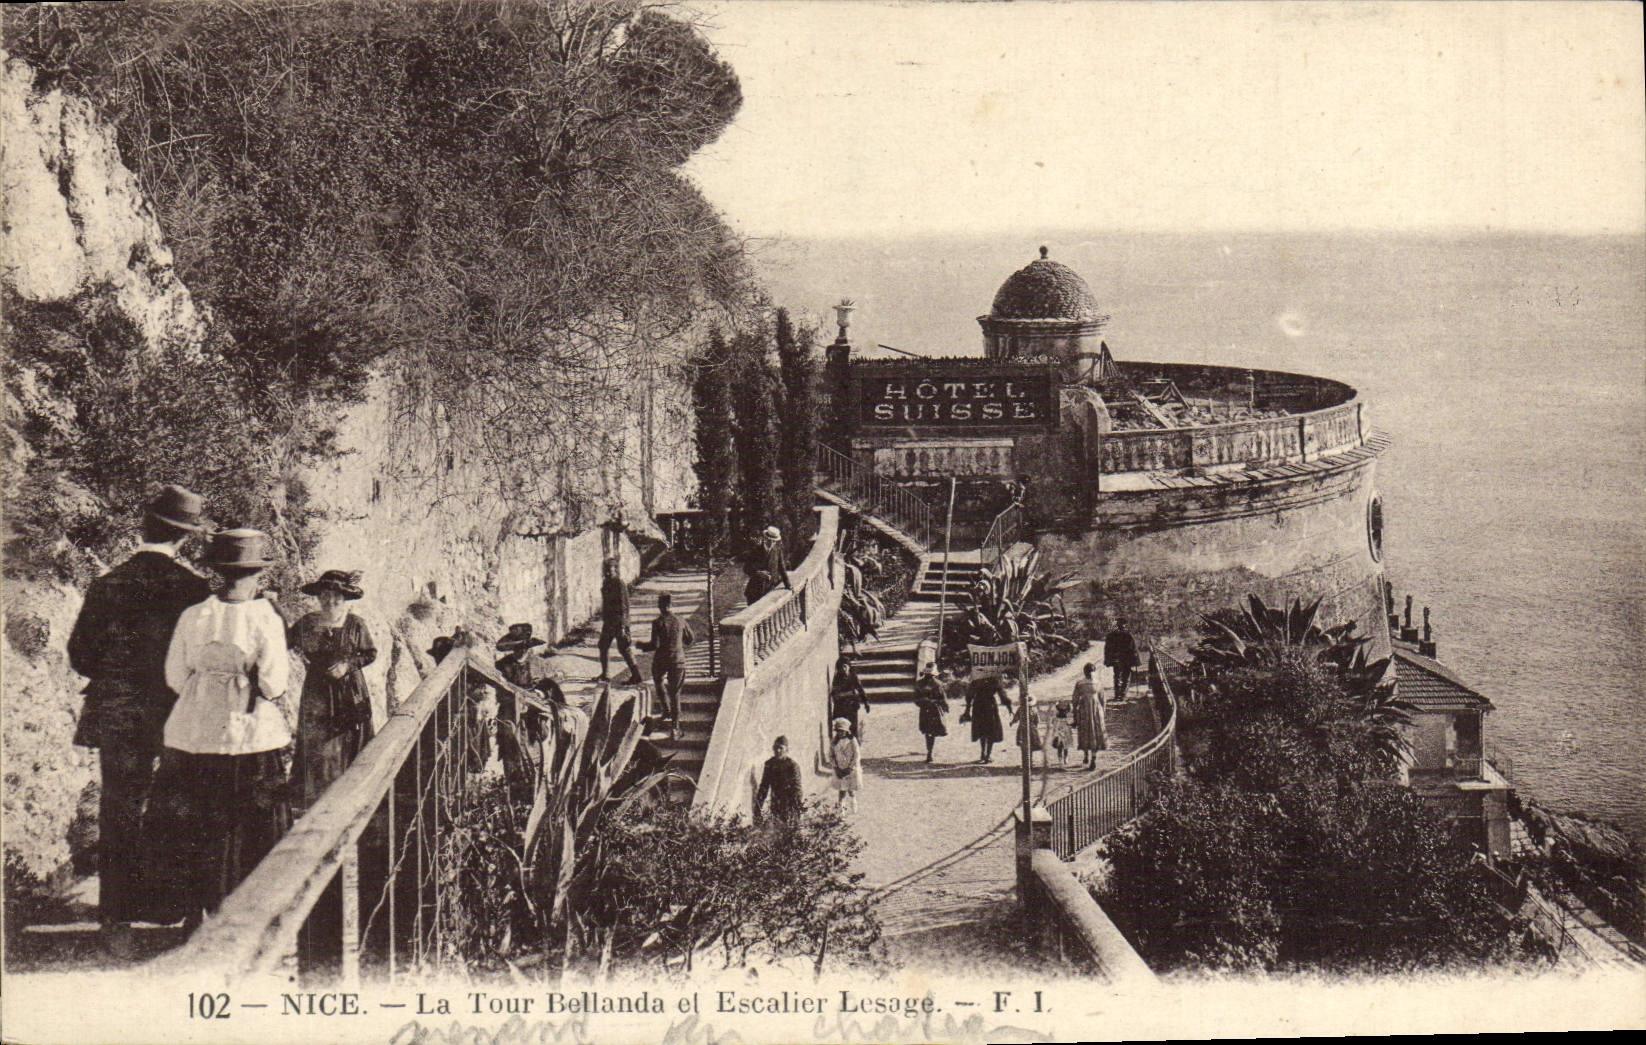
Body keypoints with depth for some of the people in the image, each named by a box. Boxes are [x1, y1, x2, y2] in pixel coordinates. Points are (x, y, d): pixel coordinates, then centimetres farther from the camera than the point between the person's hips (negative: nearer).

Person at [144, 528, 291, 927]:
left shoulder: (192, 616, -1)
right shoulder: (266, 619, -10)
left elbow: (175, 677, 4)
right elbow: (273, 684, -11)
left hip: (193, 734, 3)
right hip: (250, 736, -3)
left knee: (190, 826, 12)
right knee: (246, 829, 8)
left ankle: (191, 909, 17)